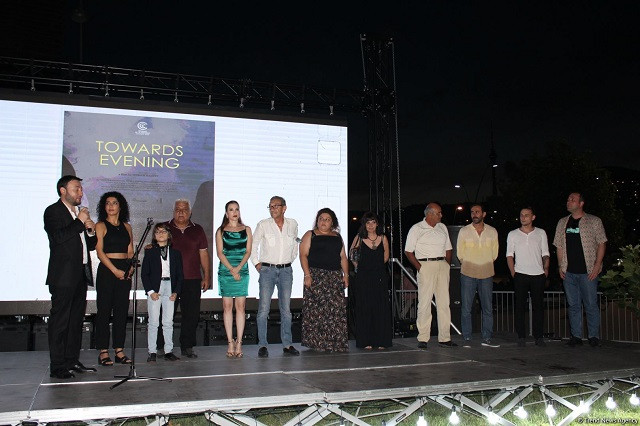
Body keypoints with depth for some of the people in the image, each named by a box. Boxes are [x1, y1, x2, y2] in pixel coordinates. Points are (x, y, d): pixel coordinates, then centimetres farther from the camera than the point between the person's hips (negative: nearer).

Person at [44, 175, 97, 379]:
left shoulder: (80, 213, 19)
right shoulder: (53, 211, -4)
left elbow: (90, 245, 21)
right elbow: (58, 237, -21)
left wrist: (91, 231, 2)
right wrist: (80, 222, -14)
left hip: (81, 275, 8)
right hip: (63, 276, -8)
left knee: (76, 320, 11)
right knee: (60, 321, -4)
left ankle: (72, 361, 19)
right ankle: (57, 367, 0)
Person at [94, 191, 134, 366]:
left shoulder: (126, 226, 15)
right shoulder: (101, 226, 1)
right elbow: (99, 251, -7)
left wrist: (130, 268, -4)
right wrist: (115, 270, -15)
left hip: (124, 271, 5)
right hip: (106, 271, -4)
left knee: (122, 311, 5)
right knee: (104, 310, -2)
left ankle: (119, 350, 10)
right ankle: (103, 351, 2)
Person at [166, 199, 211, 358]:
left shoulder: (197, 230, 13)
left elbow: (204, 254, 12)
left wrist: (206, 276, 8)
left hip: (192, 279, 2)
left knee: (192, 315, 1)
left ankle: (187, 347, 11)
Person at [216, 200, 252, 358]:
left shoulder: (246, 230, 11)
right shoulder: (220, 231, 8)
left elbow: (248, 251, 5)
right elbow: (220, 253, 1)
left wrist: (238, 268, -9)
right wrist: (231, 269, -10)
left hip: (242, 270, 1)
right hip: (225, 271, 0)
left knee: (240, 306, -3)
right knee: (227, 306, -1)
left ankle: (239, 343, 0)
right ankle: (230, 343, 3)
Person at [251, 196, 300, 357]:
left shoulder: (292, 224, 5)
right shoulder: (263, 225, -2)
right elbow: (253, 244, 6)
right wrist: (256, 263, 0)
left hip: (286, 271, 2)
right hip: (267, 270, -2)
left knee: (286, 309, 6)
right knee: (264, 309, -5)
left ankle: (287, 344, 12)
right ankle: (262, 345, 1)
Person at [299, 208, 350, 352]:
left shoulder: (338, 237, 19)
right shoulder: (310, 235, 5)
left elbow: (343, 257, 17)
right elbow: (303, 255, -3)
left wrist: (346, 275, 6)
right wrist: (307, 274, -14)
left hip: (335, 277, 4)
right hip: (316, 276, -4)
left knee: (337, 309, -1)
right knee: (316, 308, -8)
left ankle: (337, 343, 5)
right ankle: (316, 343, -2)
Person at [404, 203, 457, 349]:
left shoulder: (442, 228, 16)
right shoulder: (416, 229, 0)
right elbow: (408, 251, -2)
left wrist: (448, 264, 8)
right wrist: (419, 267, -10)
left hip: (442, 266, 5)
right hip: (426, 265, -5)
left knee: (444, 302, 4)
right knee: (424, 302, -6)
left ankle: (444, 338, 9)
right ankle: (422, 339, -1)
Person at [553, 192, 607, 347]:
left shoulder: (594, 221, 0)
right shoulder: (562, 223, 11)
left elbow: (602, 244, -2)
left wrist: (597, 266, -10)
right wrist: (560, 266, 5)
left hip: (588, 271, -4)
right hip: (569, 272, 4)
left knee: (591, 304, 0)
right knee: (573, 305, 7)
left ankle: (594, 336, 10)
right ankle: (576, 336, 14)